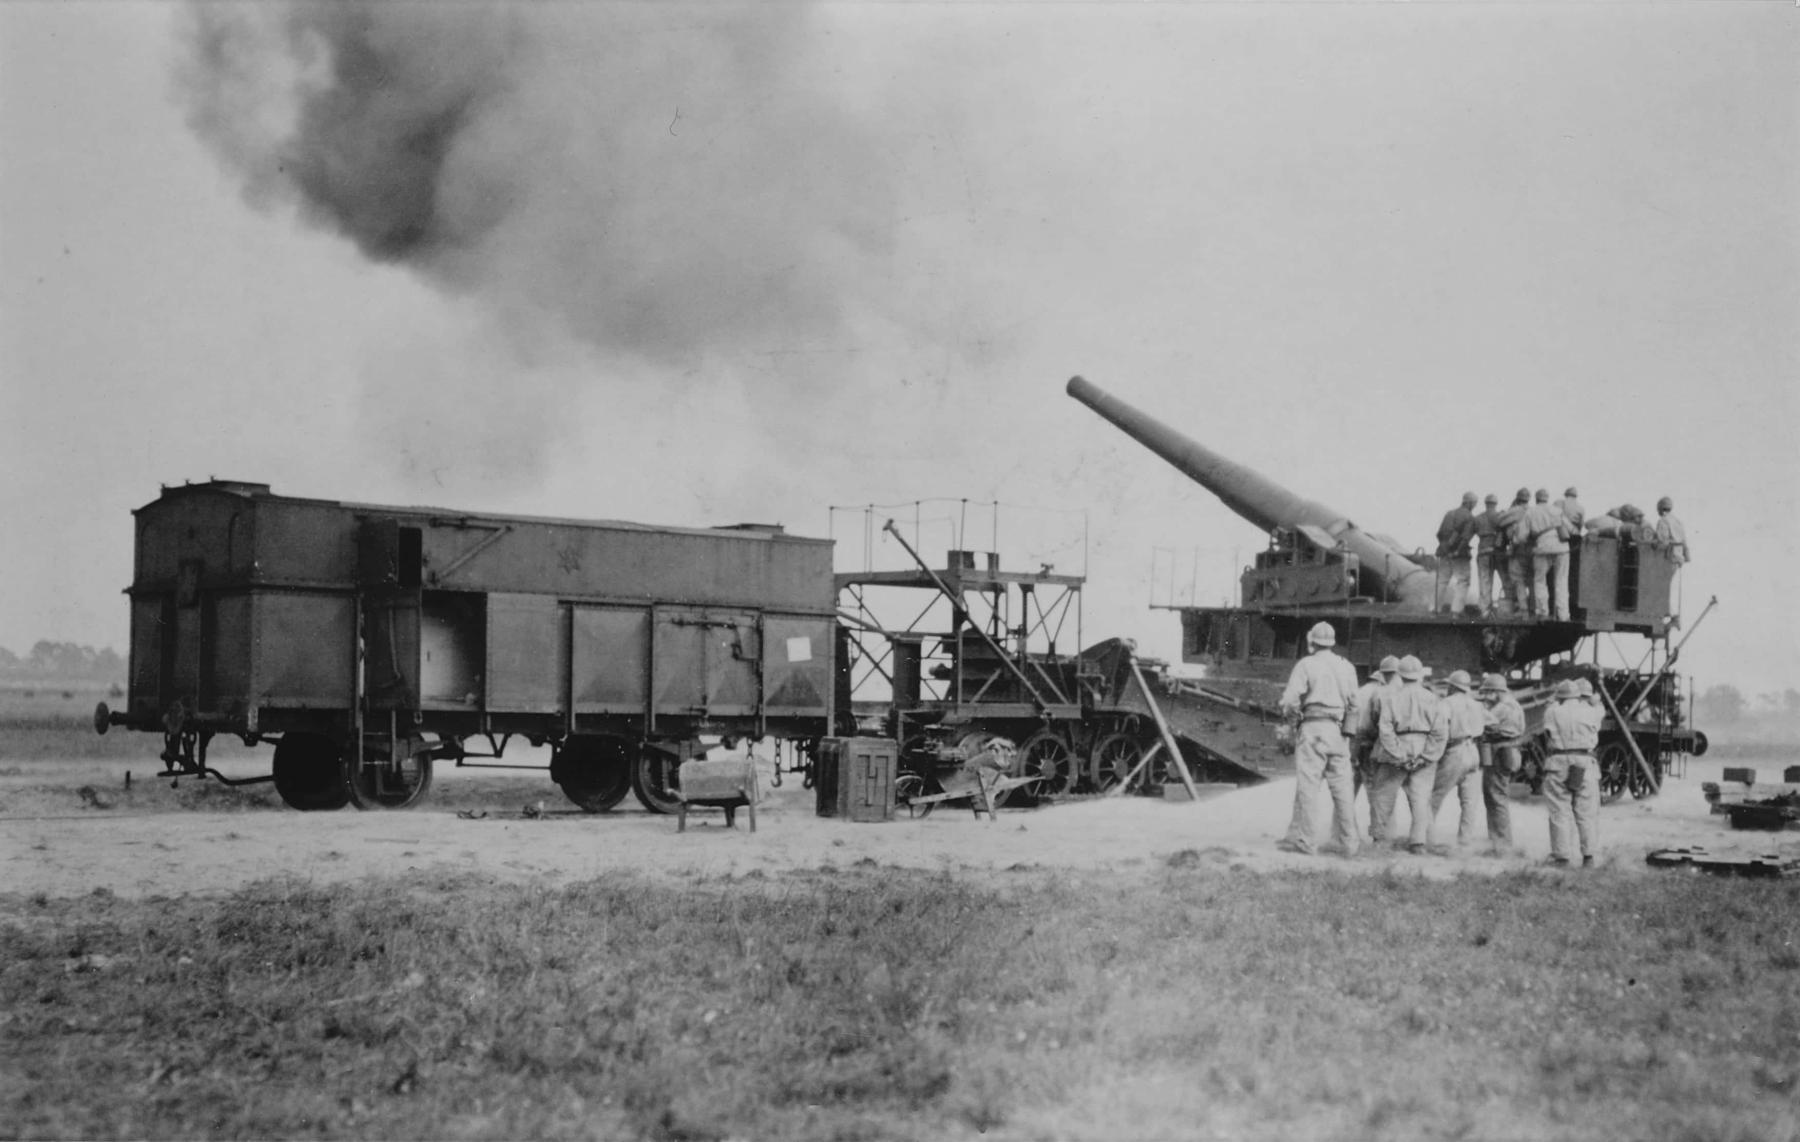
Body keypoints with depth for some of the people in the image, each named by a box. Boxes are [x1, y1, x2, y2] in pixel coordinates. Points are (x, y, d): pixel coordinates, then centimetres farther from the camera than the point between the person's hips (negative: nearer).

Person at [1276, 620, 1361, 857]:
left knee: (1307, 784, -3)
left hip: (1313, 728, -5)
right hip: (1338, 730, 5)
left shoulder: (1306, 665, -4)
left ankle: (1301, 839, -3)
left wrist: (1293, 712, 11)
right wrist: (1346, 727, 14)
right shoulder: (1347, 666, 11)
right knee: (1342, 787, 7)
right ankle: (1347, 842, 8)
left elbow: (1290, 700, -10)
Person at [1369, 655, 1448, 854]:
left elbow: (1386, 729, -10)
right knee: (1421, 797, 2)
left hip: (1399, 748, -2)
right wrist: (1426, 756, -5)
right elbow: (1439, 732, -4)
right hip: (1424, 753, 2)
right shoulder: (1430, 698, 5)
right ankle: (1419, 841, -6)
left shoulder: (1391, 697, 1)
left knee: (1383, 795, 8)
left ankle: (1378, 837, 10)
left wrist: (1399, 756, -10)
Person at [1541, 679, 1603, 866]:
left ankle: (1561, 857, 2)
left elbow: (1548, 736, 5)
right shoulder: (1591, 712, 5)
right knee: (1587, 813, 7)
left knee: (1559, 813, 3)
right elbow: (1596, 733, 13)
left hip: (1558, 762, -1)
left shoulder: (1552, 712, 3)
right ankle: (1588, 855, 5)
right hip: (1585, 762, 1)